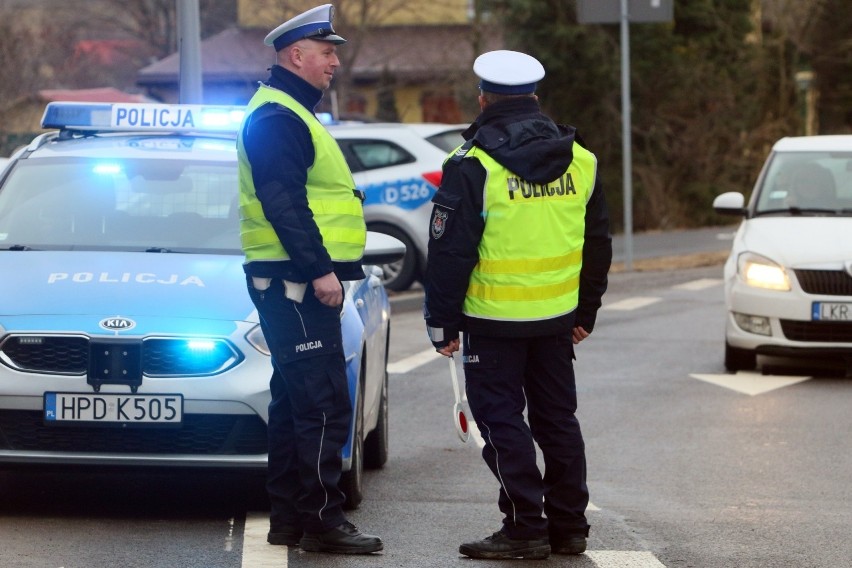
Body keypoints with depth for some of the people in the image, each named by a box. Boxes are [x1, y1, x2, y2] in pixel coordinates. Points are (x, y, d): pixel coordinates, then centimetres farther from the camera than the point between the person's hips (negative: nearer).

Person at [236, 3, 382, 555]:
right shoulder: (276, 117, -14)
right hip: (296, 281, -11)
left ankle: (288, 517, 19)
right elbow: (282, 203, -23)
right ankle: (322, 519, -9)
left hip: (299, 283, 11)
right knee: (325, 404, -11)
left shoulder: (290, 114, 20)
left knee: (296, 399, 14)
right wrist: (318, 268, -26)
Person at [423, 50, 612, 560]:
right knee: (558, 417, 14)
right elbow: (598, 244, 14)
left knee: (502, 419, 2)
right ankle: (569, 526, 19)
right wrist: (586, 312, 23)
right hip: (558, 317, 6)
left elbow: (450, 251, -11)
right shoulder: (579, 159, 6)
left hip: (495, 319, -5)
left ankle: (526, 528, -1)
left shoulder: (473, 165, -12)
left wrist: (443, 322, -4)